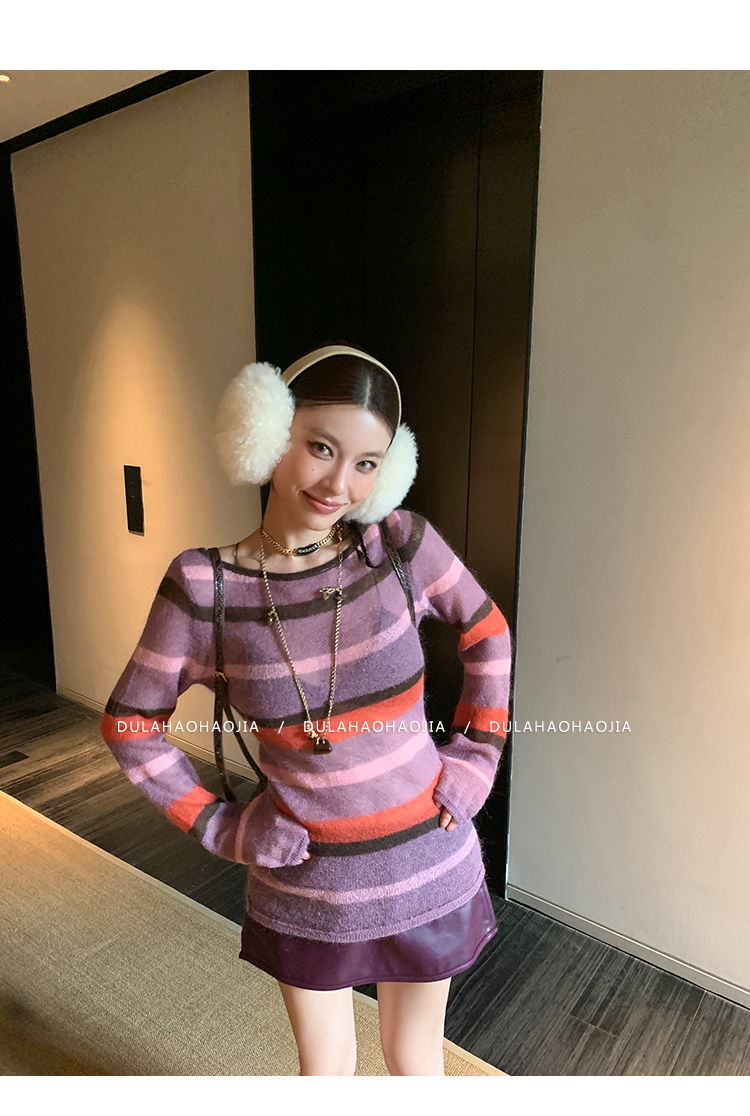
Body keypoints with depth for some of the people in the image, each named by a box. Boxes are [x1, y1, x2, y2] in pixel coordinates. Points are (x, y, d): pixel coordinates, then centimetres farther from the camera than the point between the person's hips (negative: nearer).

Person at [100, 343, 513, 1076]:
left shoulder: (402, 544, -16)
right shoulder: (202, 586, -17)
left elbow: (487, 635, 1)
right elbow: (130, 724, -4)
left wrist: (477, 755, -2)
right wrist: (219, 827, -6)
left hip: (426, 868, 1)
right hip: (302, 881, 0)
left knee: (413, 1057, 25)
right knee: (324, 1066, 25)